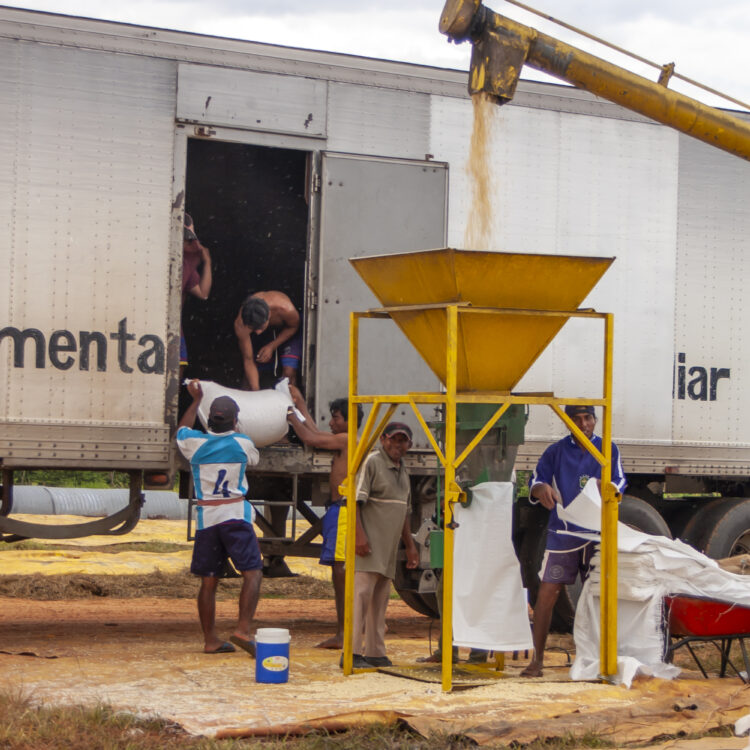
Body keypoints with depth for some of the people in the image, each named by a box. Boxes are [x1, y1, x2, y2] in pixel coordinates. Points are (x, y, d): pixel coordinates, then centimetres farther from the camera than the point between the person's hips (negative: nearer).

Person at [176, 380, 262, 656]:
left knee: (208, 580, 7)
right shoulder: (242, 443, -2)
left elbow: (181, 429, 26)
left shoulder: (195, 443, 1)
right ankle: (242, 629, -21)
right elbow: (253, 459, 22)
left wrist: (196, 400, 35)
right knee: (252, 573, -5)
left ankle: (210, 639, 9)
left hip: (206, 517, 3)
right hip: (236, 516, -3)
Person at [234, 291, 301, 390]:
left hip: (287, 332, -2)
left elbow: (293, 327, -16)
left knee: (289, 373, -17)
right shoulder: (240, 323, -37)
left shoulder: (286, 310, -43)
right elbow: (248, 361, -28)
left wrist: (272, 346, -25)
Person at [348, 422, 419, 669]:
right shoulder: (371, 462, -7)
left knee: (381, 596, 9)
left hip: (389, 546, 9)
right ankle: (352, 653, -15)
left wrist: (410, 545, 25)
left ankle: (375, 653, 13)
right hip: (368, 542, -8)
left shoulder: (403, 470, 20)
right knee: (362, 591, -14)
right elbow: (355, 501, -14)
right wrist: (359, 535, -23)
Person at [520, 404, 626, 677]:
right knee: (547, 592, -7)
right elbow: (535, 481, 2)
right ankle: (537, 659, -1)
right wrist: (542, 489, -22)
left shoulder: (607, 450, 6)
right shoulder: (556, 452, 4)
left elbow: (619, 483, 2)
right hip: (562, 531, -1)